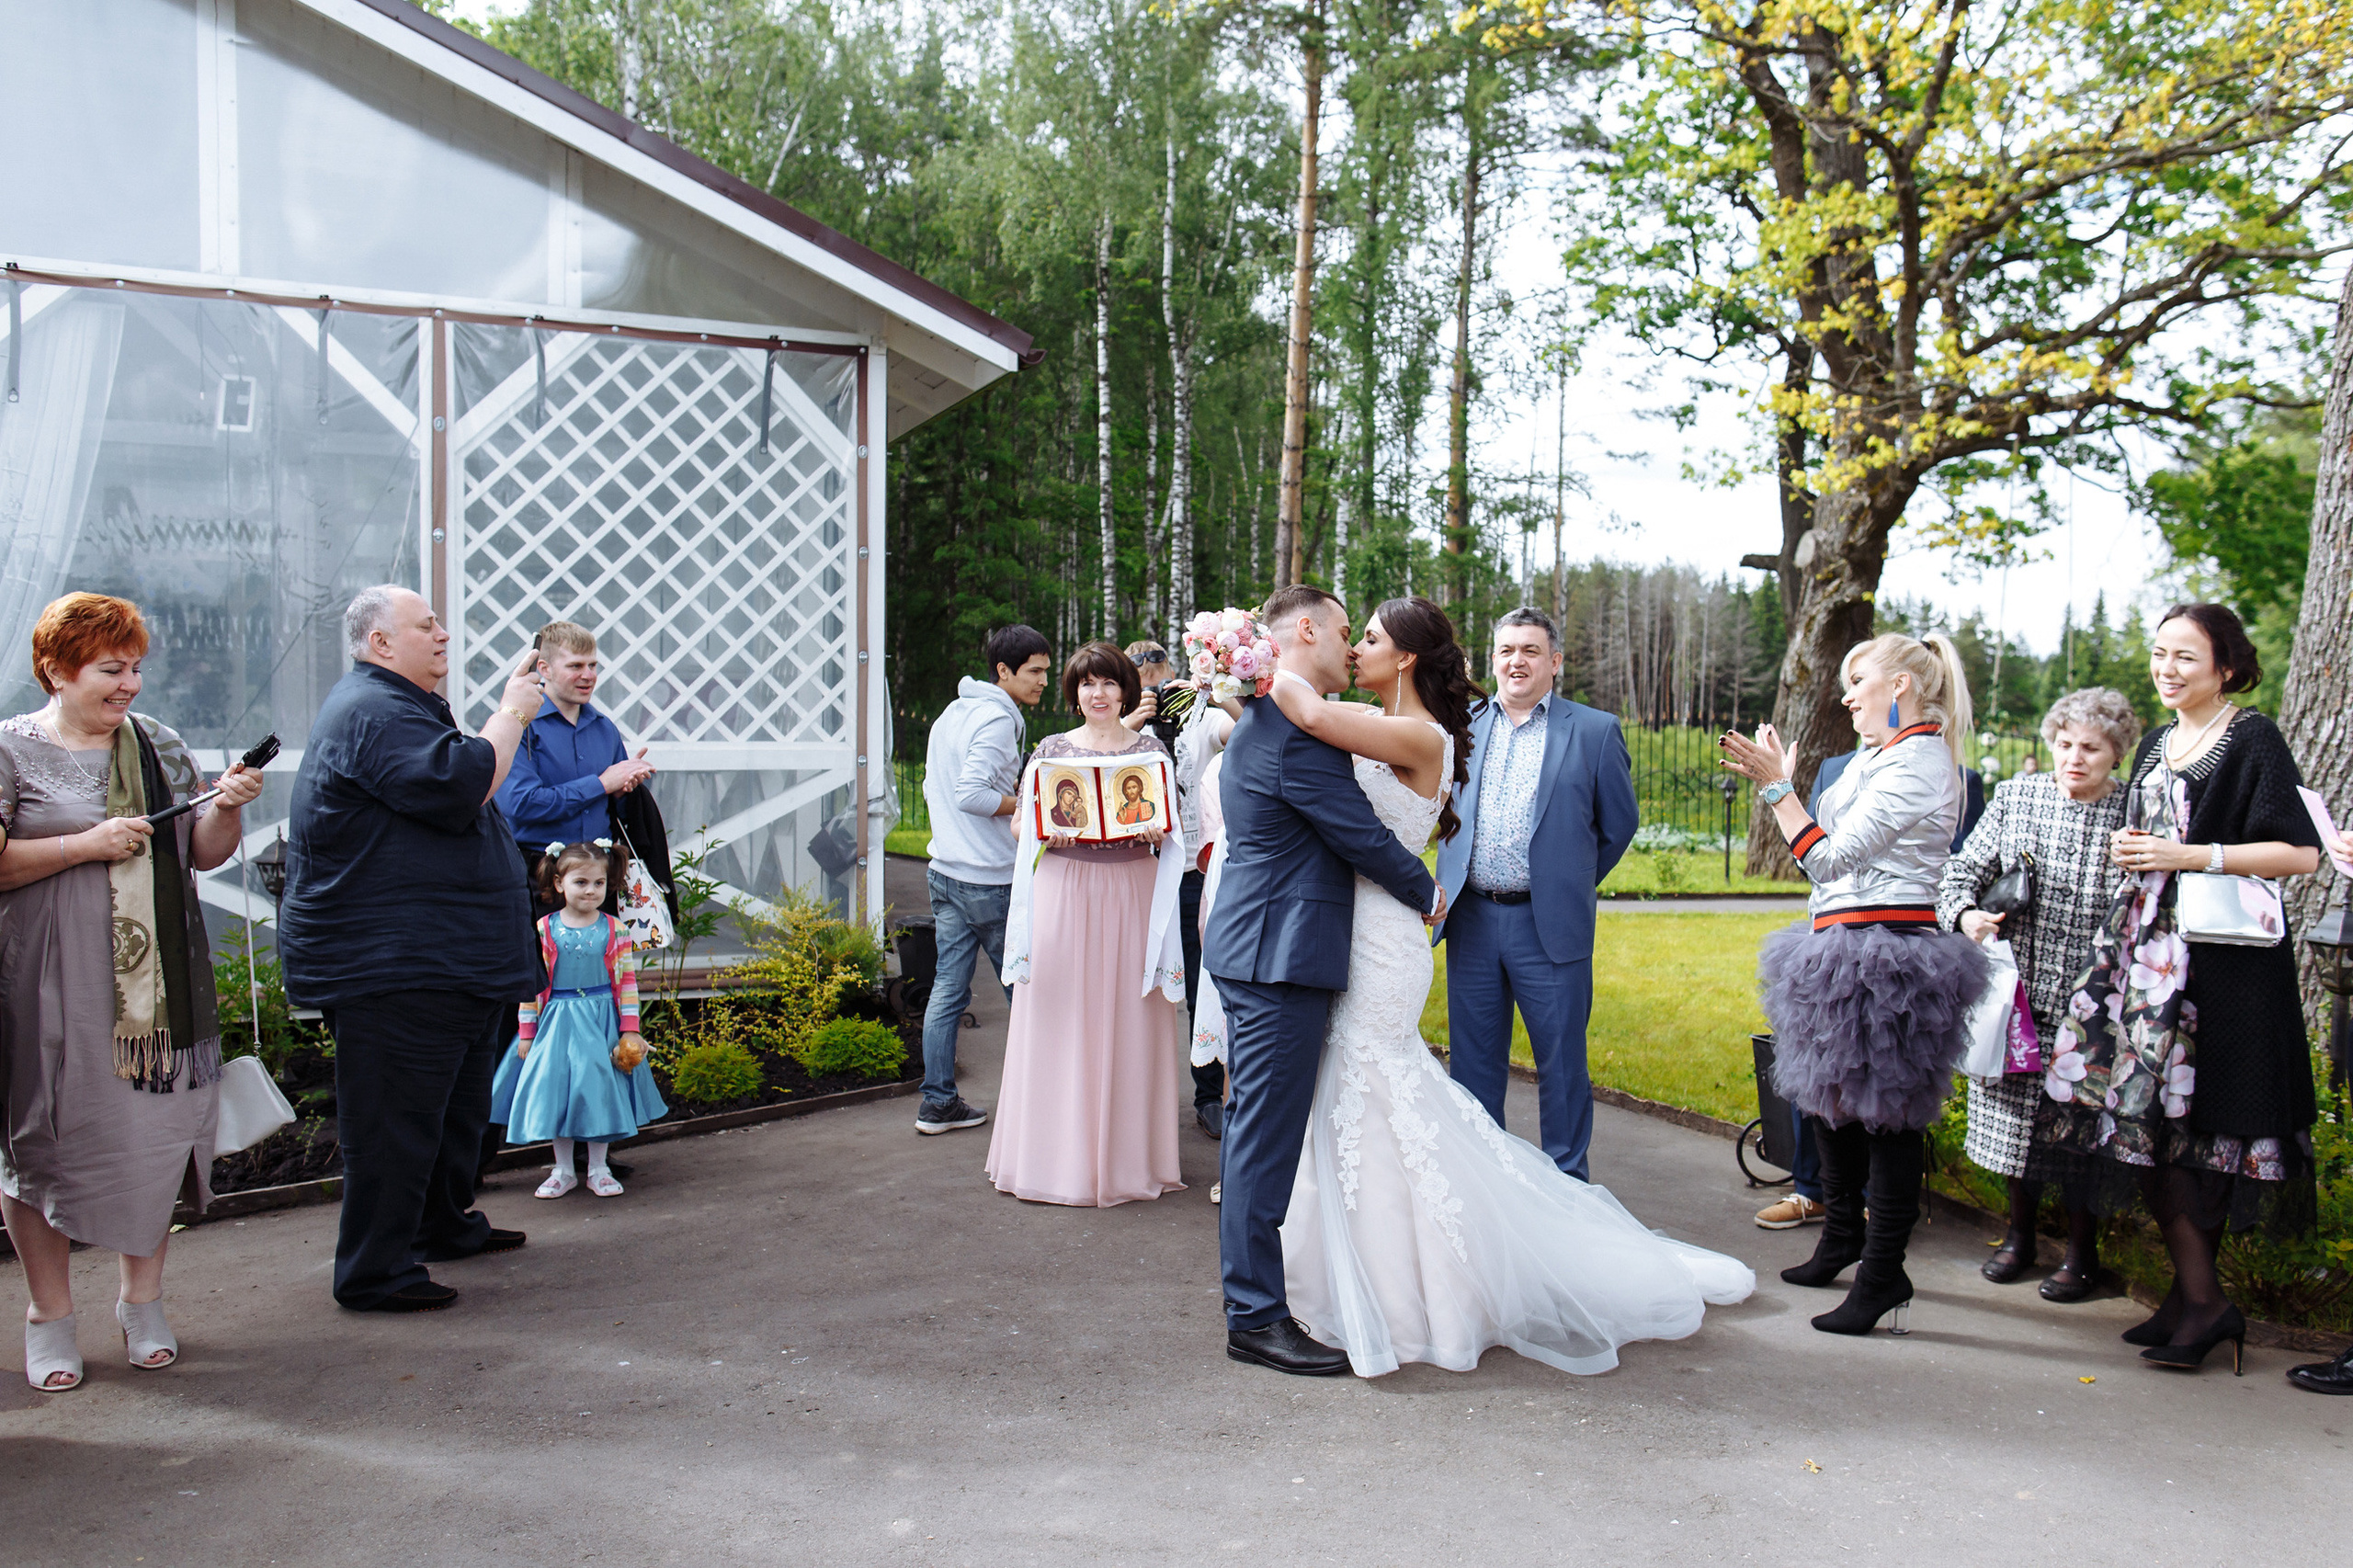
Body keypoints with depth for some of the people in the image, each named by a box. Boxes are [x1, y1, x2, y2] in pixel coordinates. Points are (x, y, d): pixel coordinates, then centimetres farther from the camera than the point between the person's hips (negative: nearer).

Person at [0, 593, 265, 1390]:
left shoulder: (159, 745, 12)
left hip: (161, 979, 4)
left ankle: (142, 1301, 20)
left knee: (158, 1131, 6)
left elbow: (204, 854, 12)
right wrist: (89, 844, -16)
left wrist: (227, 809, -6)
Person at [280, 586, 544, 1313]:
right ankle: (373, 1272, 4)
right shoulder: (372, 712, -17)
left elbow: (461, 781, 23)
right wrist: (510, 716, -15)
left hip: (448, 965, 12)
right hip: (390, 966, -12)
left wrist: (509, 707, 16)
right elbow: (459, 788, -25)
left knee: (455, 1107, 21)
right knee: (395, 1118, -5)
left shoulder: (400, 706, 20)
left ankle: (444, 1223, 36)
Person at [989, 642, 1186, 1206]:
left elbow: (1172, 824, 9)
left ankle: (1126, 1155, 12)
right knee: (1062, 1018, 0)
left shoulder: (1150, 748, 8)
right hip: (1064, 889, 0)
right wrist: (1048, 833, -14)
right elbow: (1023, 823, 7)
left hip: (1132, 894, 0)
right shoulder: (1053, 749, 8)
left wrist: (1155, 831, -12)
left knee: (1127, 1018, 1)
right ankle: (1063, 1155, 10)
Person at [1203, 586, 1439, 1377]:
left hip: (1261, 950, 11)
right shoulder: (1293, 730, -18)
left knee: (1256, 1127, 17)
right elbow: (1360, 834, -14)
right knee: (1267, 1133, -5)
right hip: (1281, 954, -11)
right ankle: (1257, 1318, 3)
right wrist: (1428, 893, -1)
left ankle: (1253, 1296, 29)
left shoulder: (1267, 719, 17)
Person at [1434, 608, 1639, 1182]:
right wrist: (1452, 884, 11)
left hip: (1549, 924, -3)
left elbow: (1619, 822, 7)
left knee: (1561, 1063, 5)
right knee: (1473, 1060, 11)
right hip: (1471, 920, 3)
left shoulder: (1594, 731, 0)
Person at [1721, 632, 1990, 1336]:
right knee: (1830, 1095, 19)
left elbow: (1829, 859, -19)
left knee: (1884, 1109, -3)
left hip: (1885, 956, -10)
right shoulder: (1877, 758, 15)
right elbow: (1835, 850, 14)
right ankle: (1843, 1236, 35)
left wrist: (1778, 786, -15)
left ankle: (1883, 1272, 5)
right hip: (1846, 949, 10)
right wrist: (1774, 781, 11)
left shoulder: (1917, 763, -15)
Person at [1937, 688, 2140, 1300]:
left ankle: (2082, 1249, 24)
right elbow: (1963, 870, 7)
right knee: (2014, 1112, 12)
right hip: (2017, 992, 3)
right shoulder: (2015, 797, 3)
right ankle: (2020, 1233, 33)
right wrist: (1965, 913, -13)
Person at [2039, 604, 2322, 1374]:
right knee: (2146, 1120, 3)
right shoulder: (2159, 744, 17)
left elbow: (2301, 853, -12)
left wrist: (2190, 856, -16)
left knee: (2182, 1122, -8)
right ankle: (2196, 1294, 10)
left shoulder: (2252, 738, -5)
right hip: (2146, 948, 7)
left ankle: (2201, 1299, 1)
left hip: (2221, 957, -7)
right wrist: (2130, 851, 6)